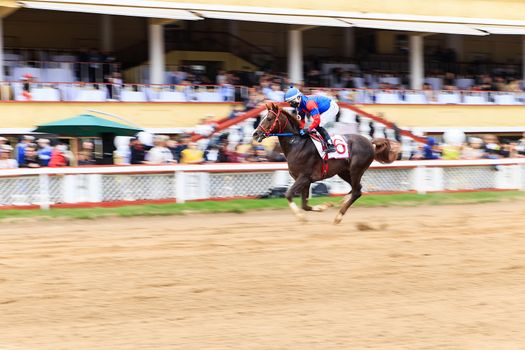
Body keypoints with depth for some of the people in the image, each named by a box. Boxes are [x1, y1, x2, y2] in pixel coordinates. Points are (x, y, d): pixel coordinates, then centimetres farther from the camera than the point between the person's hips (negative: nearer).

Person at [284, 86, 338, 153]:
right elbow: (302, 120, 8)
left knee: (318, 126, -18)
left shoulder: (309, 103, -32)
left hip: (332, 107, -10)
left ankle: (330, 145, -18)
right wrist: (301, 130, -6)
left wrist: (308, 130, -31)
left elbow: (317, 120, -35)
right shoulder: (300, 105, -2)